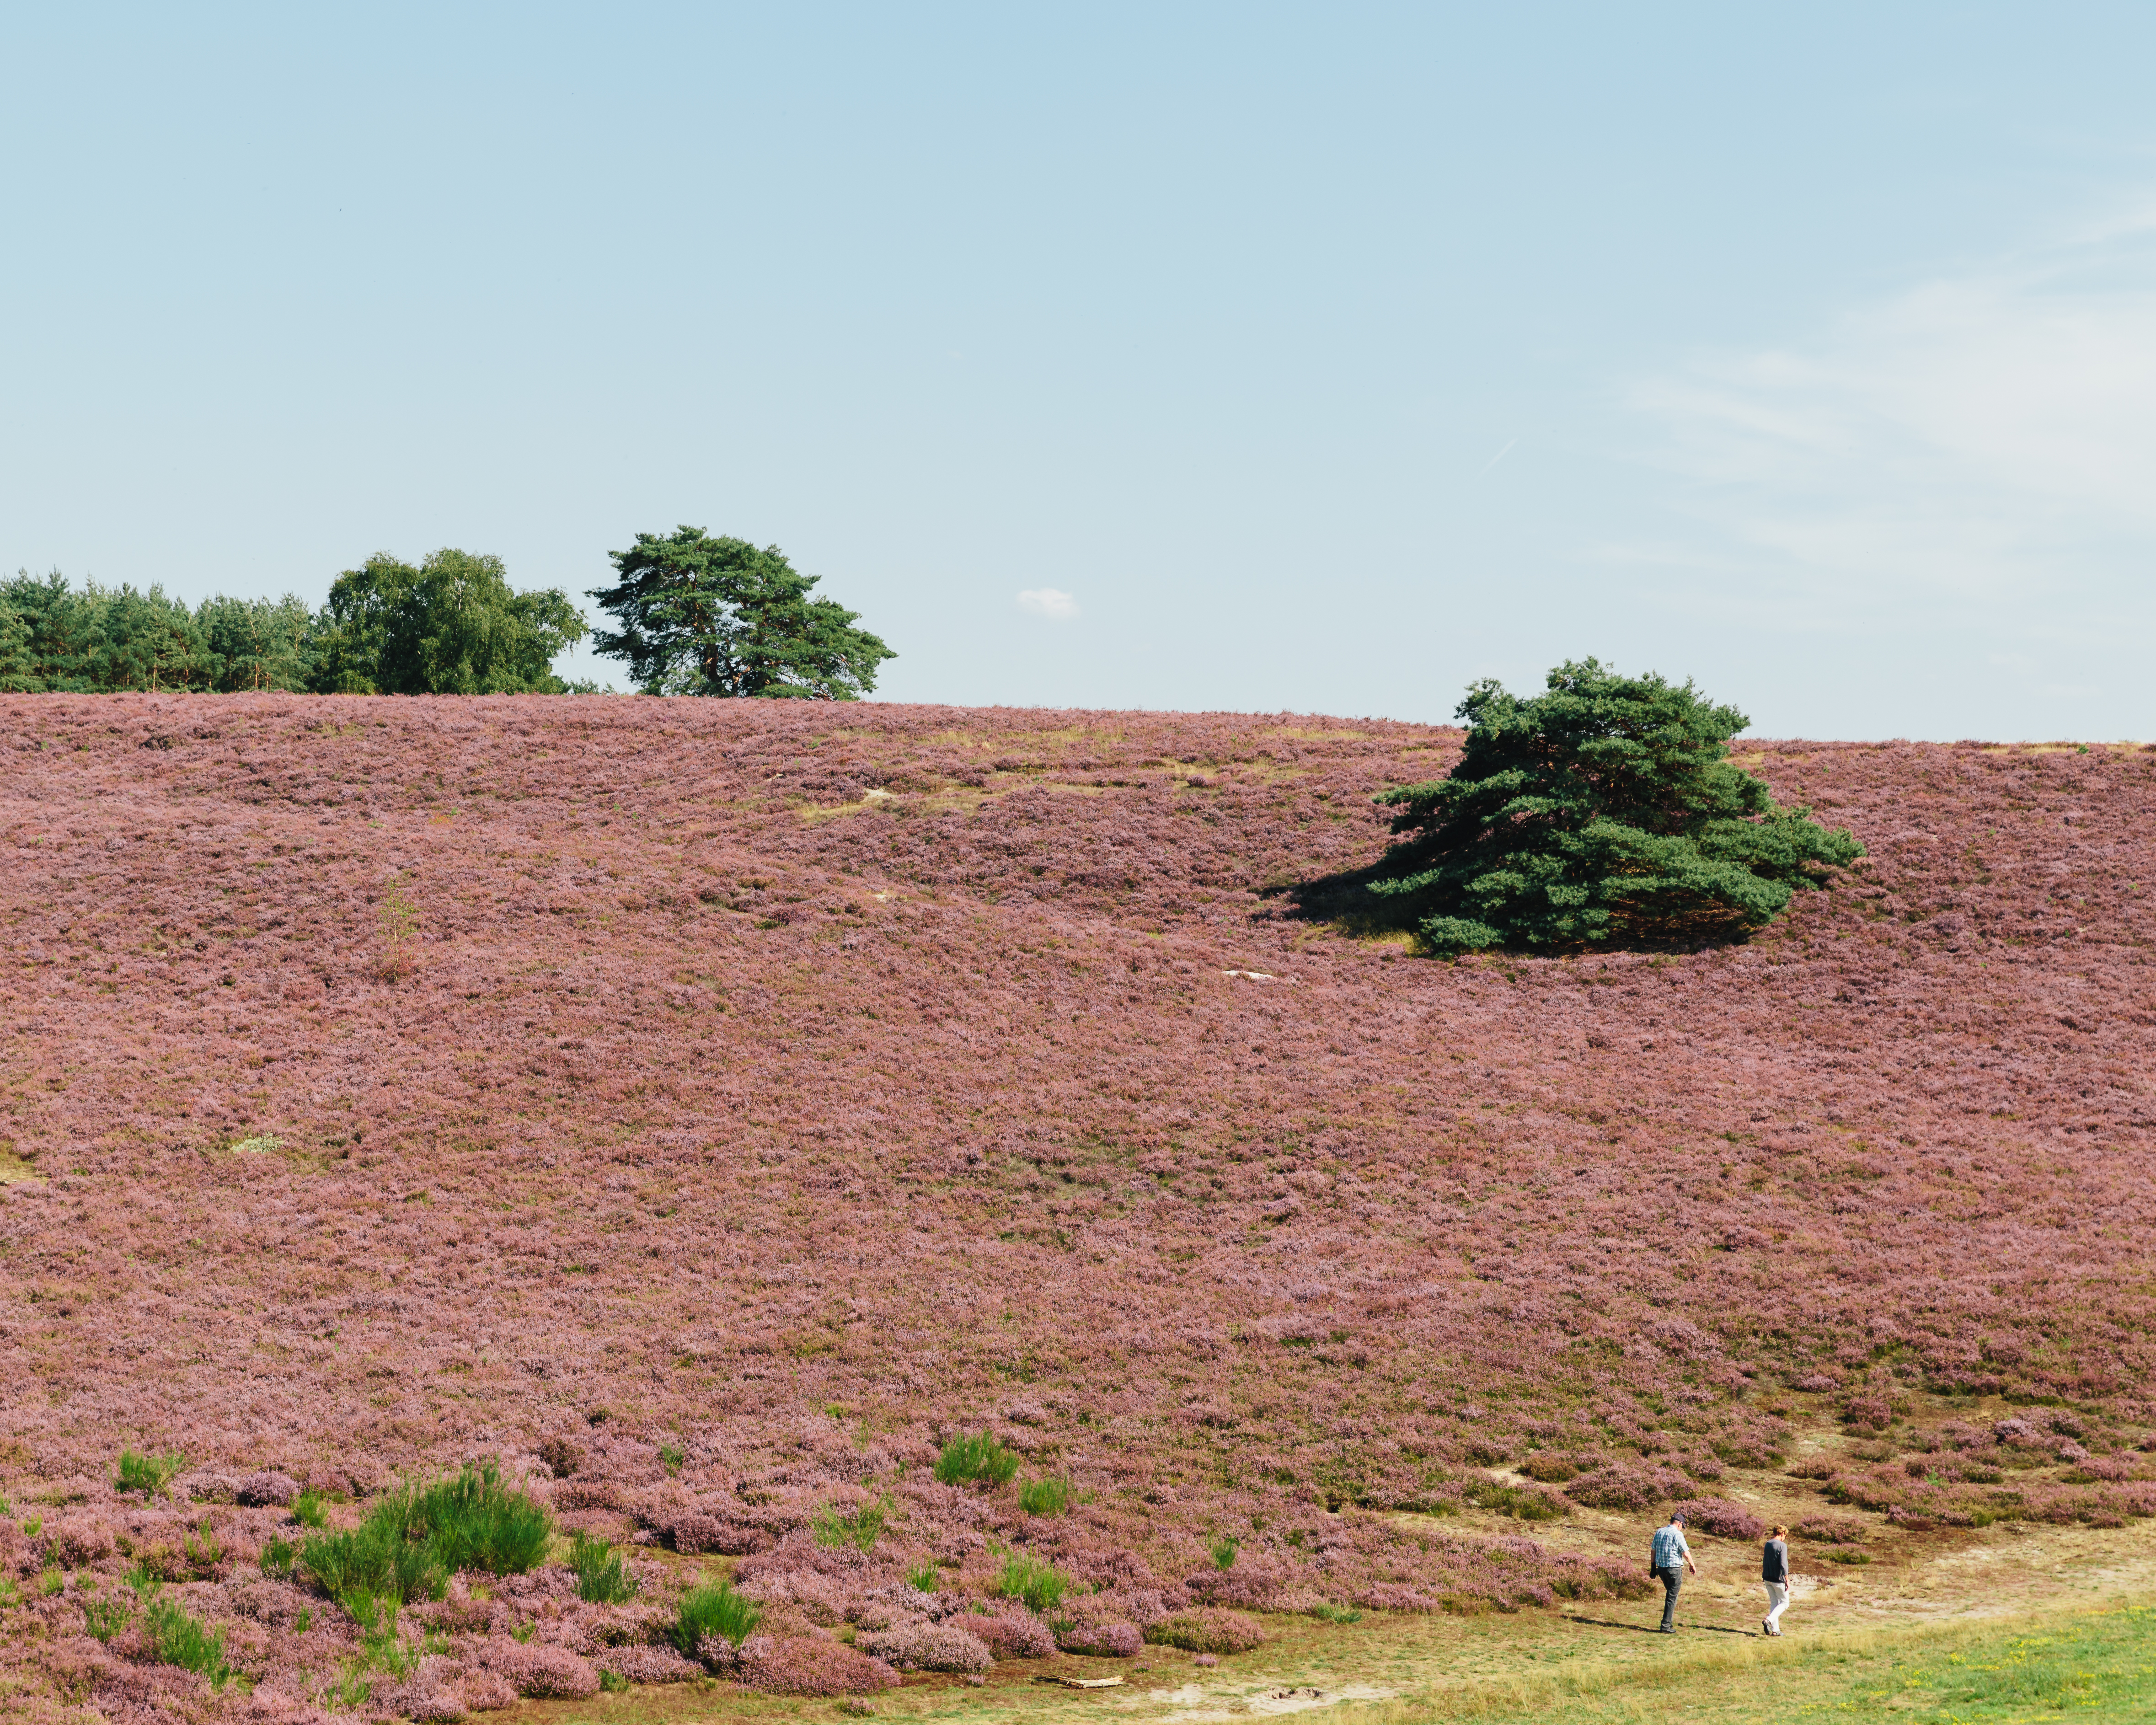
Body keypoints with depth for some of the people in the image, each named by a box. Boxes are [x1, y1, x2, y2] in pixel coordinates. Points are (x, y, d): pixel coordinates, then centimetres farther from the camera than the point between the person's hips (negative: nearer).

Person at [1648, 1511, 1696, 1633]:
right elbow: (1686, 1553, -12)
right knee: (1672, 1598, 0)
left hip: (1661, 1568, 7)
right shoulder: (1677, 1534, -13)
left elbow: (1653, 1551, 14)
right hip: (1674, 1569, -7)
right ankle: (1666, 1626, -1)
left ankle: (1668, 1622, 25)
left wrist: (1653, 1566, 23)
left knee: (1670, 1594, 23)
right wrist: (1692, 1565, 4)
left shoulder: (1659, 1532, 8)